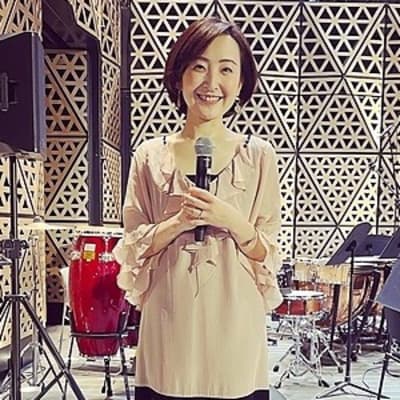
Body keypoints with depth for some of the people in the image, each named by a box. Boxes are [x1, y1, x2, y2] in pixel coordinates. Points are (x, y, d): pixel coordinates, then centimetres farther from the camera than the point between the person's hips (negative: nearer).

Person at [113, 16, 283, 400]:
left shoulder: (259, 156, 0)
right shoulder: (150, 156, 1)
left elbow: (270, 257, 2)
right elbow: (133, 250, 3)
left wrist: (231, 220, -17)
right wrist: (178, 222, -15)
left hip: (235, 336, 0)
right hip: (169, 336, 1)